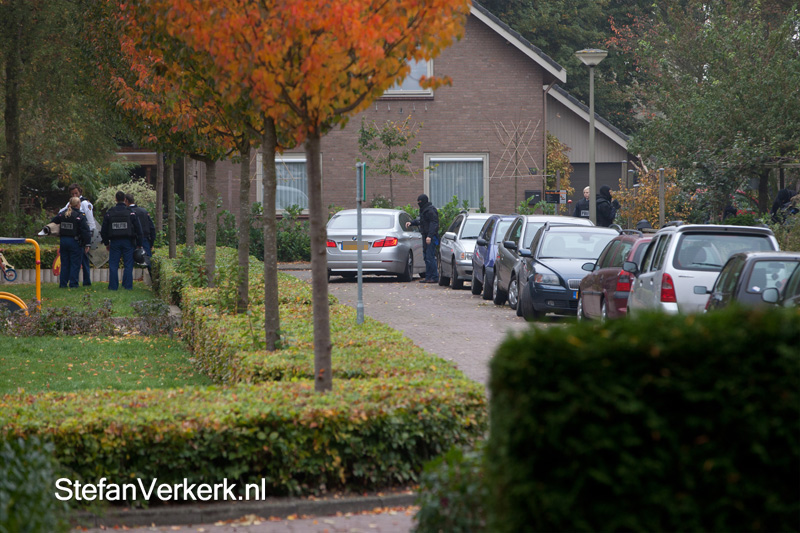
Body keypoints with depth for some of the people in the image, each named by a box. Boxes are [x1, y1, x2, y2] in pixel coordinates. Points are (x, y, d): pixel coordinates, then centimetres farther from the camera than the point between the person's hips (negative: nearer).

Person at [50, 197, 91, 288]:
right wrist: (87, 244, -9)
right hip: (75, 242, -5)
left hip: (63, 241, 5)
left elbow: (52, 222, 17)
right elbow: (86, 231, -14)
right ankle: (73, 284, 0)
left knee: (64, 264, 12)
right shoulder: (80, 216, -12)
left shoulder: (62, 214, 5)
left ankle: (63, 283, 13)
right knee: (75, 264, 2)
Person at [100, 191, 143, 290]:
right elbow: (138, 230, -3)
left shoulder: (109, 213, 1)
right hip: (128, 242, -1)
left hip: (114, 242, 1)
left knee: (113, 265, 5)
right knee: (128, 265, 3)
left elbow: (104, 230, 6)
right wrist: (139, 244, 4)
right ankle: (128, 285, 0)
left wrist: (106, 243, 16)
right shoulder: (131, 212, -4)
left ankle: (113, 286, 3)